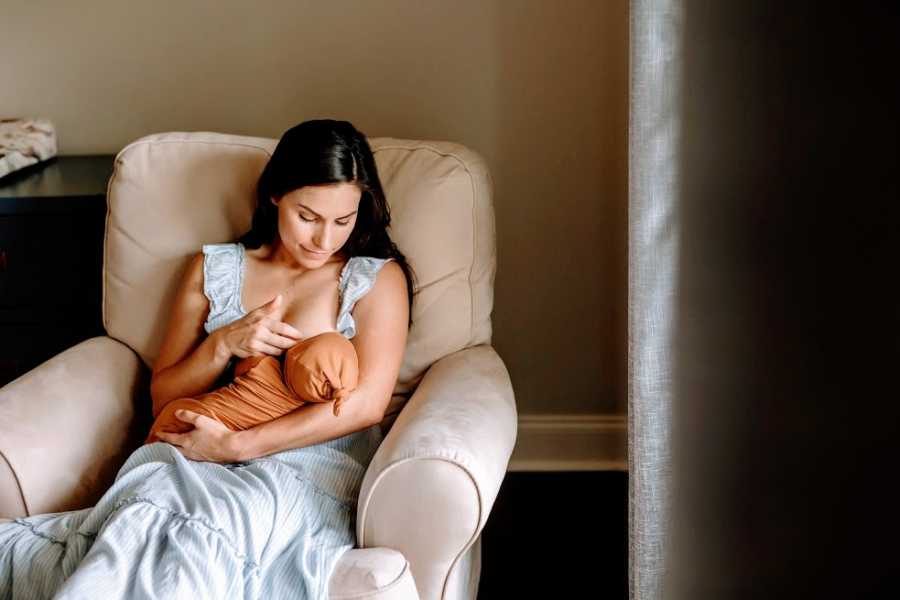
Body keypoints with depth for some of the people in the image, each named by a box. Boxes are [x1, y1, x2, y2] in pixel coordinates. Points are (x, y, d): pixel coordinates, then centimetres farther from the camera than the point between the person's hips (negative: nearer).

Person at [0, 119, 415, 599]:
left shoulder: (377, 276, 8)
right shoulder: (213, 269, 18)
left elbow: (365, 403, -6)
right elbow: (163, 398, 18)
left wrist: (234, 446, -12)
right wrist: (224, 345, -4)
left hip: (310, 475, -2)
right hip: (192, 467, 3)